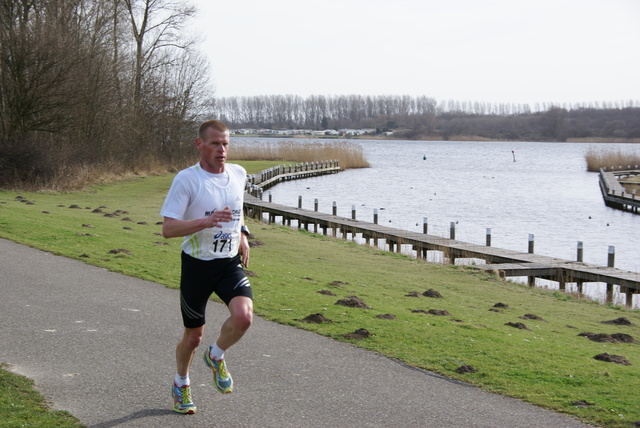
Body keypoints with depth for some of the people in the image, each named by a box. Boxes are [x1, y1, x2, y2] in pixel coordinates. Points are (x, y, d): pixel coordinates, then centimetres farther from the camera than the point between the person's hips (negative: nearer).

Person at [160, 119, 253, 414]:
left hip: (230, 263, 3)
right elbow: (168, 229, -18)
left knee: (244, 316, -23)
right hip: (197, 265, -3)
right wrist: (207, 221, -30)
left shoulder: (238, 174, 3)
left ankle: (216, 357, 9)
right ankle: (181, 384, 38)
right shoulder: (186, 179, -13)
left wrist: (242, 234, 11)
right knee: (193, 336, 8)